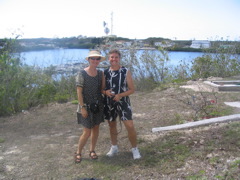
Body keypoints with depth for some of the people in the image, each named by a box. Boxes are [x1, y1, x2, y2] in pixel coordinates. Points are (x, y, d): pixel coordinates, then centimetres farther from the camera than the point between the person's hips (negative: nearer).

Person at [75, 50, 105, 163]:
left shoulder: (100, 73, 4)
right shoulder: (82, 74, -12)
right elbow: (79, 92, -13)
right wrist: (83, 107, -16)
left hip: (98, 106, 5)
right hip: (87, 106, -5)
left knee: (96, 129, 12)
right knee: (87, 132, -2)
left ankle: (92, 150, 30)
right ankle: (78, 152, 19)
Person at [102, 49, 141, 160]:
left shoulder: (125, 72, -5)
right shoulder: (105, 72, 3)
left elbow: (132, 89, -4)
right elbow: (102, 88, 9)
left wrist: (120, 95, -19)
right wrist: (105, 92, -14)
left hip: (123, 103, -3)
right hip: (109, 103, 3)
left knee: (130, 126, -8)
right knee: (112, 126, 15)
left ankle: (134, 149, 11)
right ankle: (114, 147, 34)